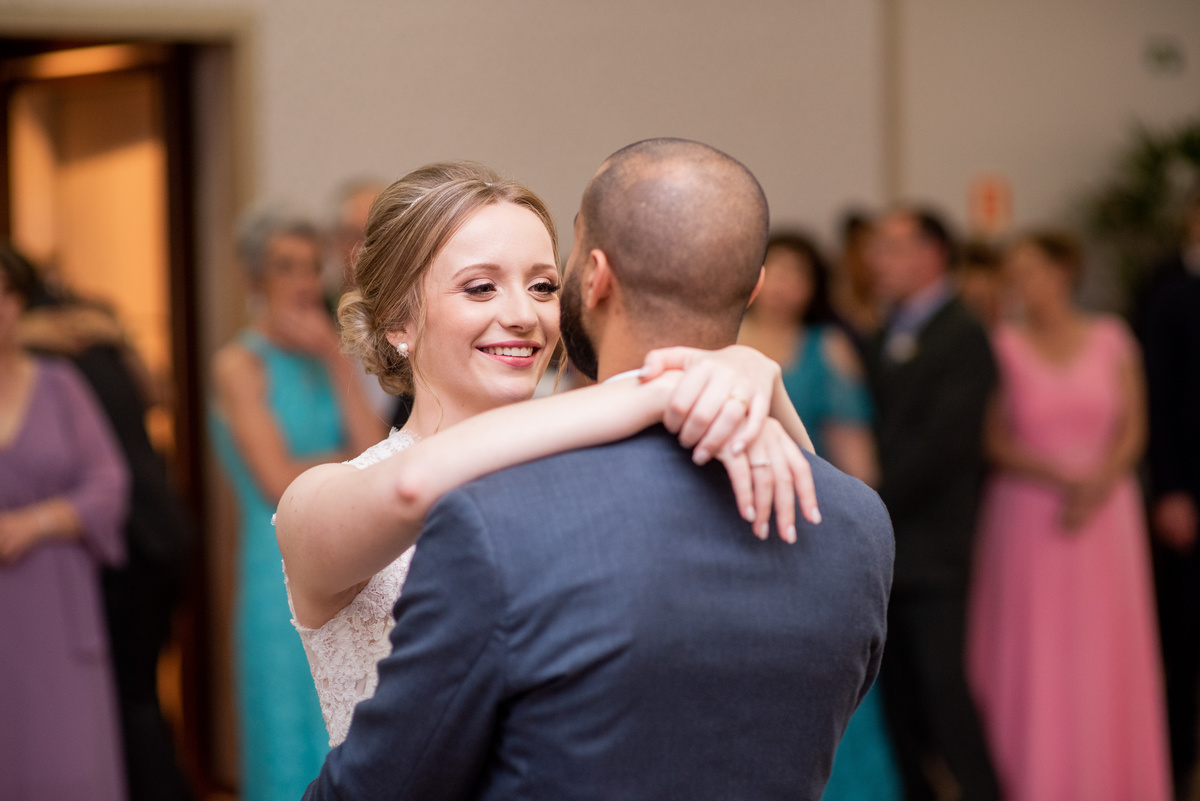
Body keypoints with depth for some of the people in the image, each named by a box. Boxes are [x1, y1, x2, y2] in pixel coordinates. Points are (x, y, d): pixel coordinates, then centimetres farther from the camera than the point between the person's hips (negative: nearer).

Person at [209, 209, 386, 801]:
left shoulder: (323, 359, 11)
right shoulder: (239, 364, -6)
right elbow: (280, 483, -14)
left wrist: (335, 359, -5)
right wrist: (349, 456, 1)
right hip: (284, 570, -6)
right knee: (293, 738, 2)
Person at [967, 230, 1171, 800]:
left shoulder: (1112, 341, 4)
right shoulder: (1003, 347, -1)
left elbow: (1132, 430, 3)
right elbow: (993, 441, -4)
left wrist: (1099, 485, -13)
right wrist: (1060, 478, -16)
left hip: (1105, 513, 1)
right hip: (1027, 513, -1)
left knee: (1105, 654, 4)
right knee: (1031, 656, -1)